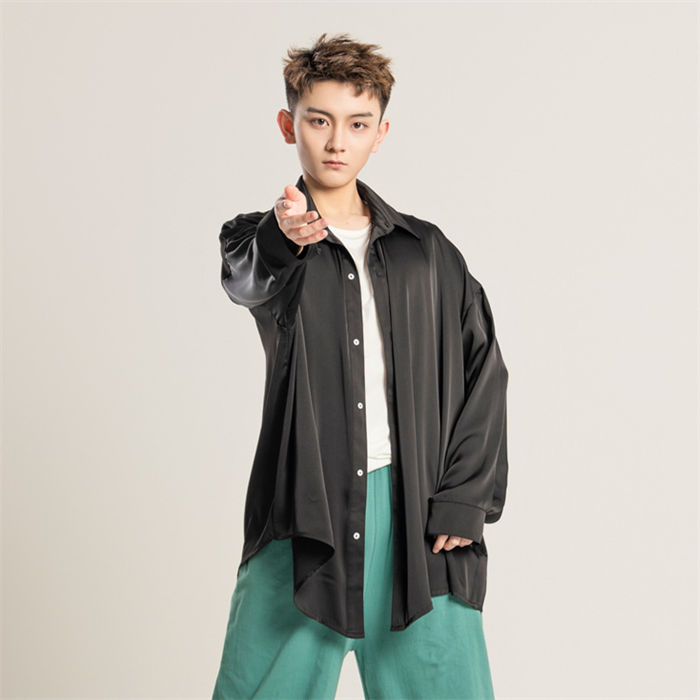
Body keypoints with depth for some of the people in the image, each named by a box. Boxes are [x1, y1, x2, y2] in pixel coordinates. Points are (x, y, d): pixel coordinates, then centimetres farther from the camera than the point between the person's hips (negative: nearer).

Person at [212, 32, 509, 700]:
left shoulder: (426, 251, 11)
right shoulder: (258, 238, 6)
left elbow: (483, 368, 10)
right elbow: (246, 282, -19)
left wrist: (464, 497, 1)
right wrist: (284, 238, -43)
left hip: (415, 509, 2)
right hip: (306, 515, -1)